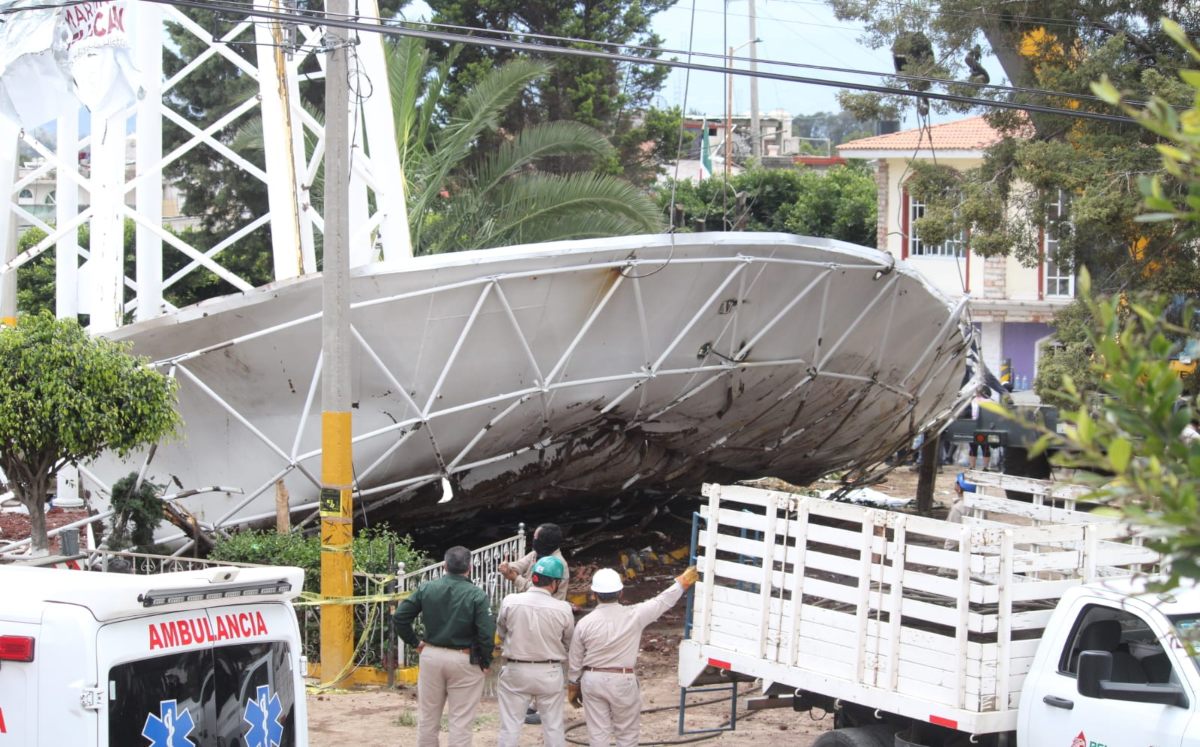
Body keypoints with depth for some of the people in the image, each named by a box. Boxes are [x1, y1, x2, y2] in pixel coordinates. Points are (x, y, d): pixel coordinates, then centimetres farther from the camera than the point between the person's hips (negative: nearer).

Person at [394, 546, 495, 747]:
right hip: (464, 660, -3)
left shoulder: (426, 588, -1)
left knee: (427, 718, 15)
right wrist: (485, 661, -4)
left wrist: (414, 642, 9)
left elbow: (400, 616, -2)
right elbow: (487, 632, -18)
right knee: (460, 722, 3)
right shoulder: (476, 595, -12)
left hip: (431, 655, 4)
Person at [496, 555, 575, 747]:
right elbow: (568, 643, 0)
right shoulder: (563, 609, -14)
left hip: (516, 671, 0)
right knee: (553, 727, 13)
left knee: (510, 727, 9)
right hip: (549, 673, 0)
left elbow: (501, 634, 2)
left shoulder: (510, 602, -13)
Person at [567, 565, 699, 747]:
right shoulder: (633, 616, -11)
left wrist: (573, 687, 17)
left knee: (598, 732, 8)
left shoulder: (585, 623, -6)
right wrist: (682, 582, 18)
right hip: (622, 680, -2)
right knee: (627, 732, 11)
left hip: (592, 680, 2)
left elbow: (575, 661, 2)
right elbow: (663, 601, 3)